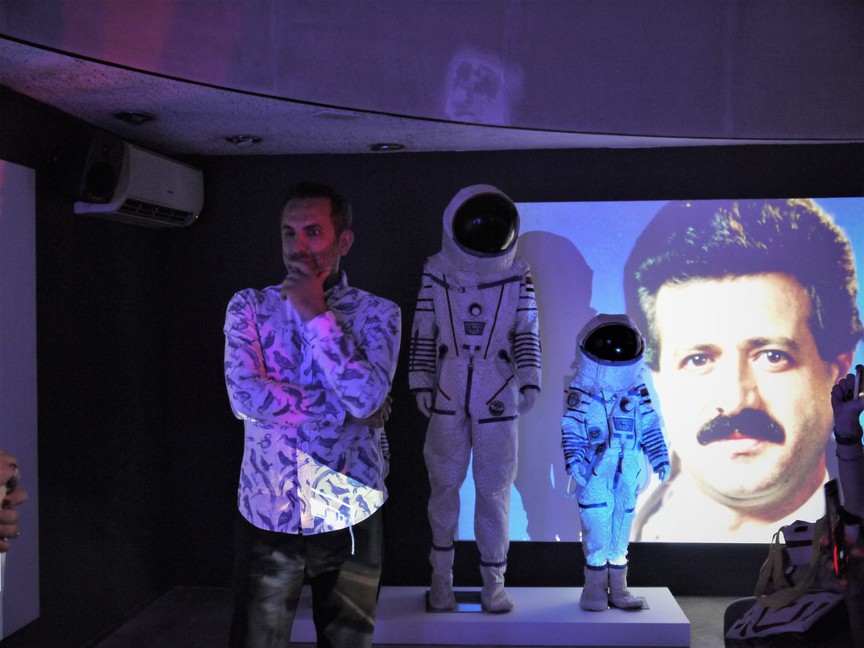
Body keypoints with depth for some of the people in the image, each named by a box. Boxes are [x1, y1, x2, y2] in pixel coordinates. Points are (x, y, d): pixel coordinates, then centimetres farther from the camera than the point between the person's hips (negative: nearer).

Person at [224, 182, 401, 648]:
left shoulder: (377, 313, -1)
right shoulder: (249, 306, 2)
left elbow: (368, 396, -17)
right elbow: (245, 396, -13)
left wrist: (316, 314, -14)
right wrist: (346, 411, -12)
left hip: (348, 517, 0)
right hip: (266, 514, 0)